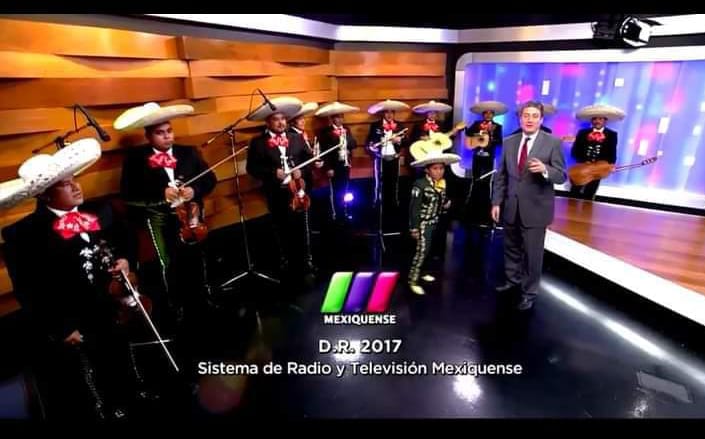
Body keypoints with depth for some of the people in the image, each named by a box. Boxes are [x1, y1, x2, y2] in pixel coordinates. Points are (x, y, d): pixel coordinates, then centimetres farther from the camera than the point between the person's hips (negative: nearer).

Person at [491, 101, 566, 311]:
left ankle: (529, 292, 22)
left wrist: (545, 169, -30)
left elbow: (561, 175, -9)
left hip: (535, 209, -4)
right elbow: (501, 175, 6)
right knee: (511, 248, 19)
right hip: (511, 207, 4)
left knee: (532, 253, 4)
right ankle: (512, 280, 39)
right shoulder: (509, 142, 4)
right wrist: (497, 201, 2)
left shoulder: (553, 143, -7)